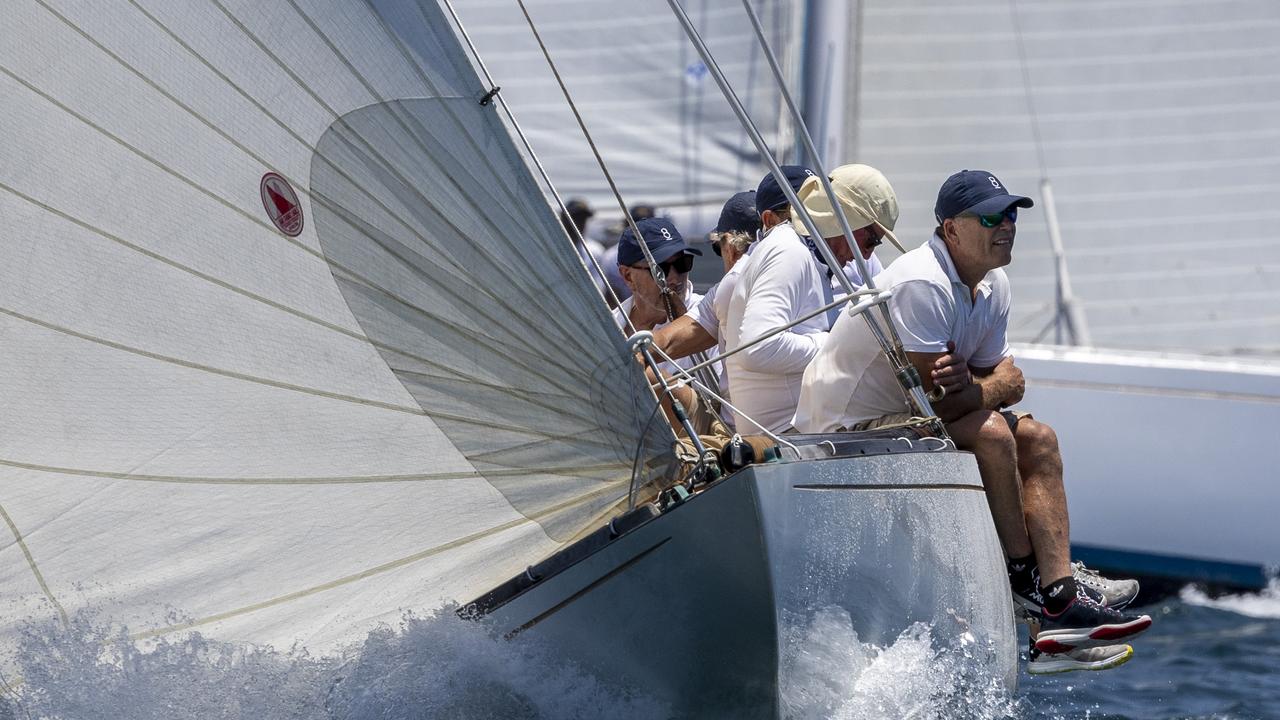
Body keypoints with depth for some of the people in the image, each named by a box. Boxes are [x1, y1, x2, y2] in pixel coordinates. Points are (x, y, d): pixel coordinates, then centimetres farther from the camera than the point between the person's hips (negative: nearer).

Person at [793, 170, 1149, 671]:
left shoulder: (992, 286, 5)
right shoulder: (921, 284, -25)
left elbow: (1007, 376, 3)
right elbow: (938, 404, -29)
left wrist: (972, 385, -21)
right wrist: (991, 386, -9)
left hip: (903, 417, 10)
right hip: (846, 431, -10)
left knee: (1037, 439, 1)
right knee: (991, 433, -26)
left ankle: (1059, 598, -11)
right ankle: (1024, 576, -11)